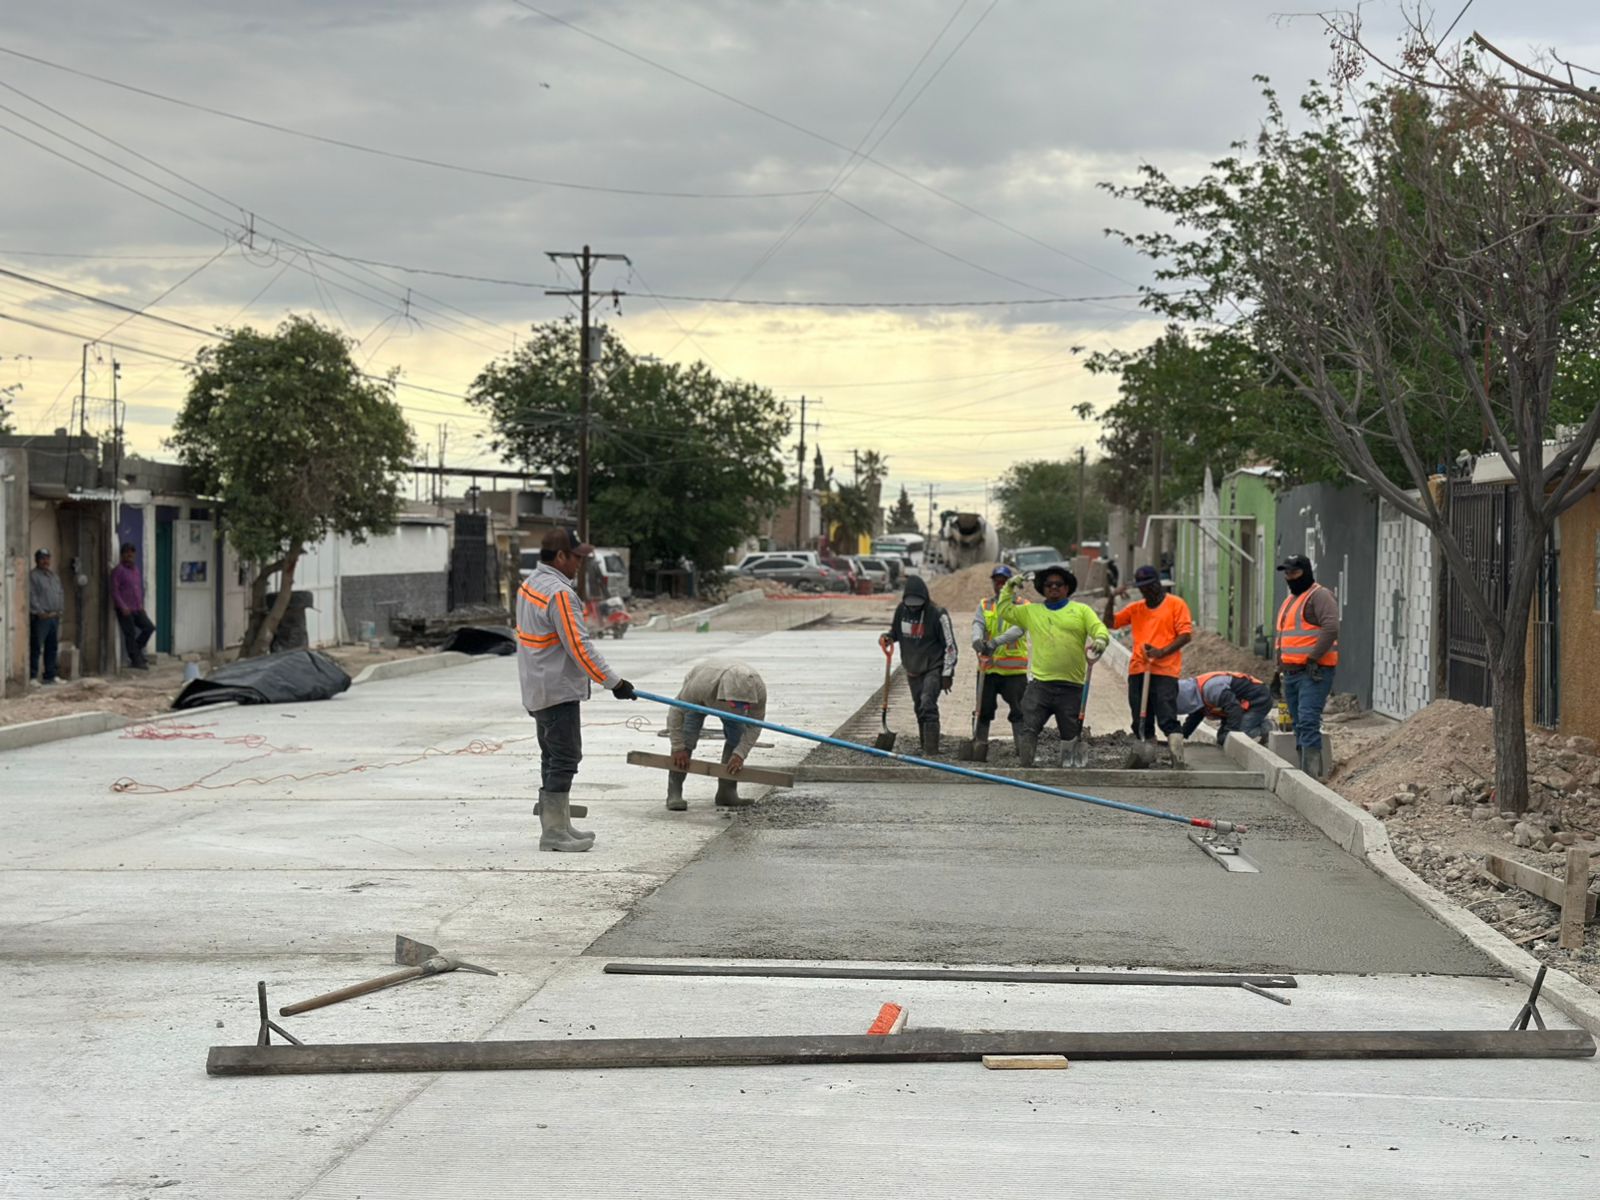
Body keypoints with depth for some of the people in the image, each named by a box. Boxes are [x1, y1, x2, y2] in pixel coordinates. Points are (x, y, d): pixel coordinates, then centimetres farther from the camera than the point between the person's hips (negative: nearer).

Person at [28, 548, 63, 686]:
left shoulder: (54, 576, 18)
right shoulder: (32, 576, -6)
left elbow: (61, 594, 21)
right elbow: (31, 596, -13)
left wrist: (59, 610, 9)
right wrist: (40, 612, -17)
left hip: (54, 617, 8)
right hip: (40, 618, -8)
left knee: (52, 647, 11)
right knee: (36, 648, -7)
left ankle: (50, 676, 18)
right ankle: (33, 676, -5)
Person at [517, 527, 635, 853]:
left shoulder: (529, 585, 12)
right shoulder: (559, 593, -19)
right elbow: (579, 647, -22)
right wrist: (613, 682, -17)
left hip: (538, 688, 10)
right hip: (558, 691, -10)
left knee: (554, 758, 16)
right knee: (564, 758, -7)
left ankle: (556, 825, 22)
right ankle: (554, 832, -6)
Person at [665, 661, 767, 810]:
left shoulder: (758, 689, -39)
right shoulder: (701, 685, -47)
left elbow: (754, 725, -25)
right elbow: (676, 712, -34)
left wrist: (740, 754, -34)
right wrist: (678, 748, -31)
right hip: (698, 699, -3)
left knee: (737, 737, -11)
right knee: (687, 738, -18)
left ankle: (727, 792, -1)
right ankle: (674, 794, -16)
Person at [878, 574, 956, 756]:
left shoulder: (937, 614, -15)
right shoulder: (901, 610, 0)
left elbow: (950, 646, -10)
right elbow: (895, 632, 18)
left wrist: (947, 674, -13)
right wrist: (885, 638, -7)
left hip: (933, 668, -6)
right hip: (912, 669, 6)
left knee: (927, 705, -19)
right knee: (920, 708, 12)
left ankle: (931, 749, -20)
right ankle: (926, 747, 23)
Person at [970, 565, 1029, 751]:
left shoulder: (1023, 606, 1)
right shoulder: (984, 605, 11)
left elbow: (1019, 628, -16)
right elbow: (978, 624, -6)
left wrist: (997, 641, -32)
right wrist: (977, 639, -31)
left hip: (1014, 669, -3)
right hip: (988, 668, 3)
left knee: (1018, 711, -2)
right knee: (984, 709, 9)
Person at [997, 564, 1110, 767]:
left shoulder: (1081, 610, 11)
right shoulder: (1031, 612, 17)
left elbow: (1100, 628, 0)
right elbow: (1004, 611, 22)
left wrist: (1100, 640, -21)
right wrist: (1008, 589, 13)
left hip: (1072, 687, -1)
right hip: (1040, 684, 1)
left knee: (1071, 734, 5)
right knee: (1029, 729, -10)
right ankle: (1024, 766, -4)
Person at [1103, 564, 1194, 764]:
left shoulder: (1175, 604, 3)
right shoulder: (1135, 608, 18)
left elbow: (1186, 634, -5)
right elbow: (1110, 622, 20)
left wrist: (1161, 652, -16)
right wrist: (1111, 600, 4)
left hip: (1164, 671, -6)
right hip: (1138, 671, 6)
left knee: (1168, 719, -15)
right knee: (1141, 723, 7)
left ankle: (1178, 761, -20)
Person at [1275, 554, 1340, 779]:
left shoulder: (1320, 596, -7)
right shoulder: (1289, 600, 22)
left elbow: (1331, 629, -20)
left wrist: (1313, 658, -23)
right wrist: (1279, 668, 24)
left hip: (1314, 672, -9)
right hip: (1291, 672, 9)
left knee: (1308, 722, -17)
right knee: (1299, 724, 10)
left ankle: (1310, 774, -21)